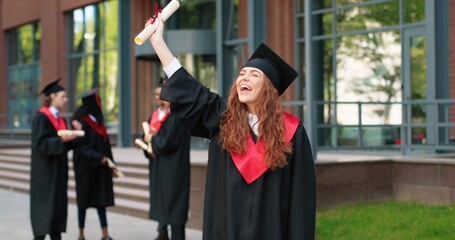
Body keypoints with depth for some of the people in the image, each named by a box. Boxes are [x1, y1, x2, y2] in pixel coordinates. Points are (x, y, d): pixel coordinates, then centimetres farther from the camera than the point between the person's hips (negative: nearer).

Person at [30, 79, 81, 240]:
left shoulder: (61, 120, 13)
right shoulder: (41, 118, -12)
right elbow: (40, 143, -20)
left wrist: (74, 134, 0)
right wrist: (61, 139, -27)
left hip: (59, 170, 8)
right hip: (45, 171, -8)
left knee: (59, 205, 7)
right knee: (45, 207, -7)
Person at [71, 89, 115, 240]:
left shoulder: (97, 121, 11)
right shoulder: (81, 122, -13)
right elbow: (81, 147, -18)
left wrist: (109, 163, 9)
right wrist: (100, 158, -21)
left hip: (100, 168, 7)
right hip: (86, 167, -7)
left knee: (101, 199, 5)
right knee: (84, 200, 3)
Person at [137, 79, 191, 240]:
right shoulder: (156, 114, 12)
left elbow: (168, 142, -22)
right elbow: (147, 136, 12)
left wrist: (152, 140, -7)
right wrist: (149, 148, -8)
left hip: (173, 169, -9)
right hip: (158, 167, 9)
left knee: (172, 203, -5)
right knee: (160, 201, 15)